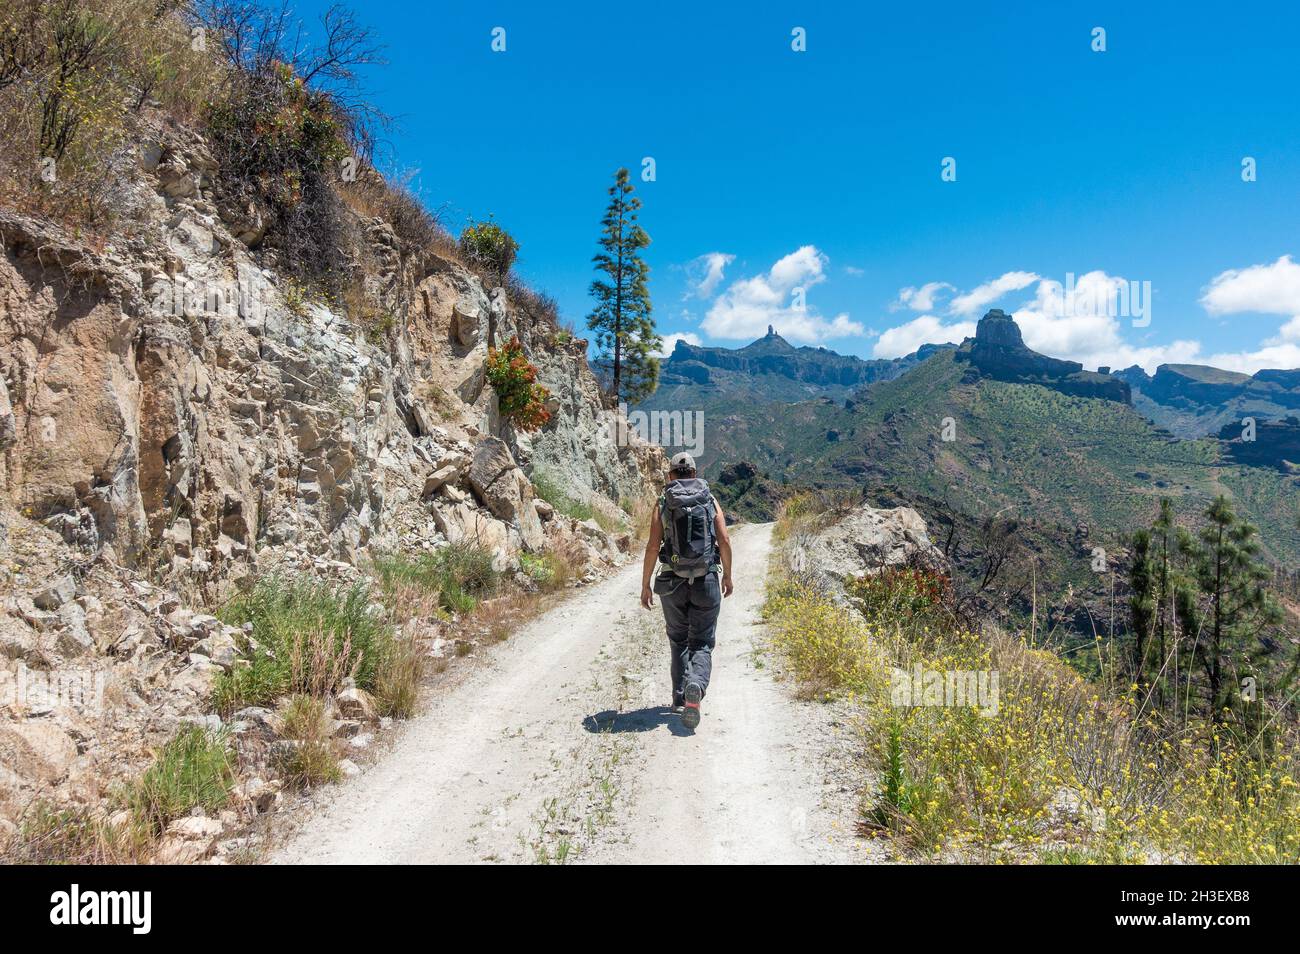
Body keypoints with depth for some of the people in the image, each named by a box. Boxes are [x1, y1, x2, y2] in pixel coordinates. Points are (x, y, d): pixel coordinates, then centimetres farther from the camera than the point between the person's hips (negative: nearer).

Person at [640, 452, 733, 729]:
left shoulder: (663, 504, 1)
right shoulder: (710, 500, 4)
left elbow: (653, 547, -6)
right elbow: (724, 541, -2)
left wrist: (645, 585, 1)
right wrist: (727, 576, 10)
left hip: (672, 583, 0)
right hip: (706, 582, 0)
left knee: (678, 642, 19)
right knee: (701, 644, 5)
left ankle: (680, 698, 20)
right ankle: (696, 687, -22)